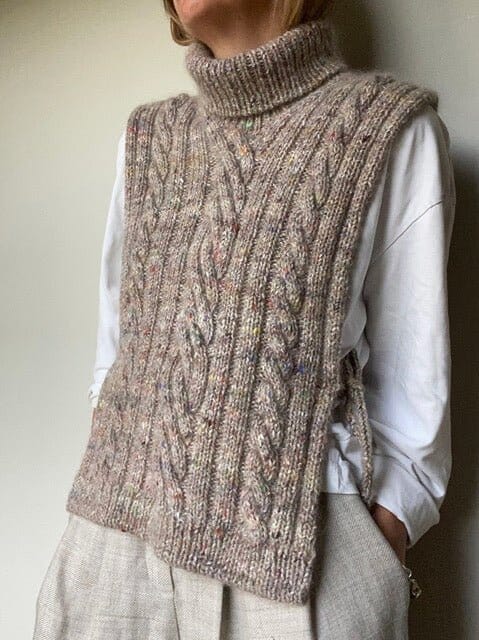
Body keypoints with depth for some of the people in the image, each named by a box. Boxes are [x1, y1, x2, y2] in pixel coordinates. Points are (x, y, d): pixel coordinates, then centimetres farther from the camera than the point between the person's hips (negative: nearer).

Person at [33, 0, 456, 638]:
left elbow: (412, 375, -3)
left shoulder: (393, 130, -3)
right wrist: (112, 477, 11)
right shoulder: (147, 136, 10)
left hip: (300, 545, -3)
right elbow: (116, 336, 13)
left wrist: (386, 541, -5)